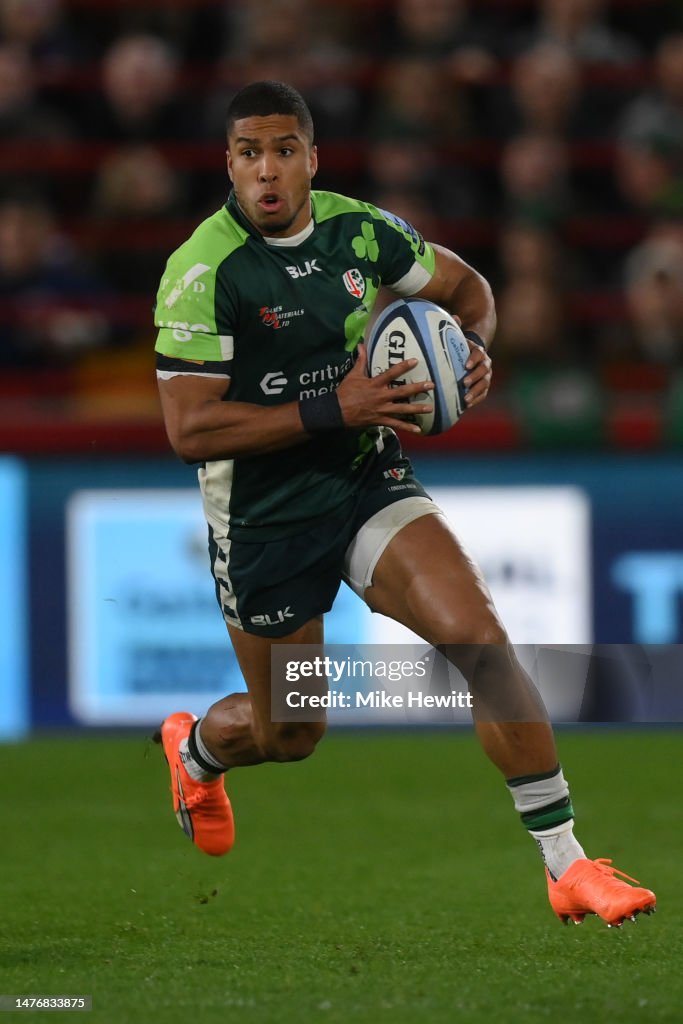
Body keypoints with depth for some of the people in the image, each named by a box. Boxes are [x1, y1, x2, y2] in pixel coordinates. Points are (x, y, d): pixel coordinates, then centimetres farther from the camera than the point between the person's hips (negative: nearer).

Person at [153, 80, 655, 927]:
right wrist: (334, 410, -28)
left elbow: (464, 285, 15)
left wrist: (474, 347, -8)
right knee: (289, 735, 11)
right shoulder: (203, 270, -18)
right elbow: (188, 428, -23)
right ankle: (194, 749, 50)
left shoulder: (359, 229, -4)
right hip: (260, 517, -3)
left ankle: (565, 864, -17)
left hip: (367, 483, 3)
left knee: (475, 630, -21)